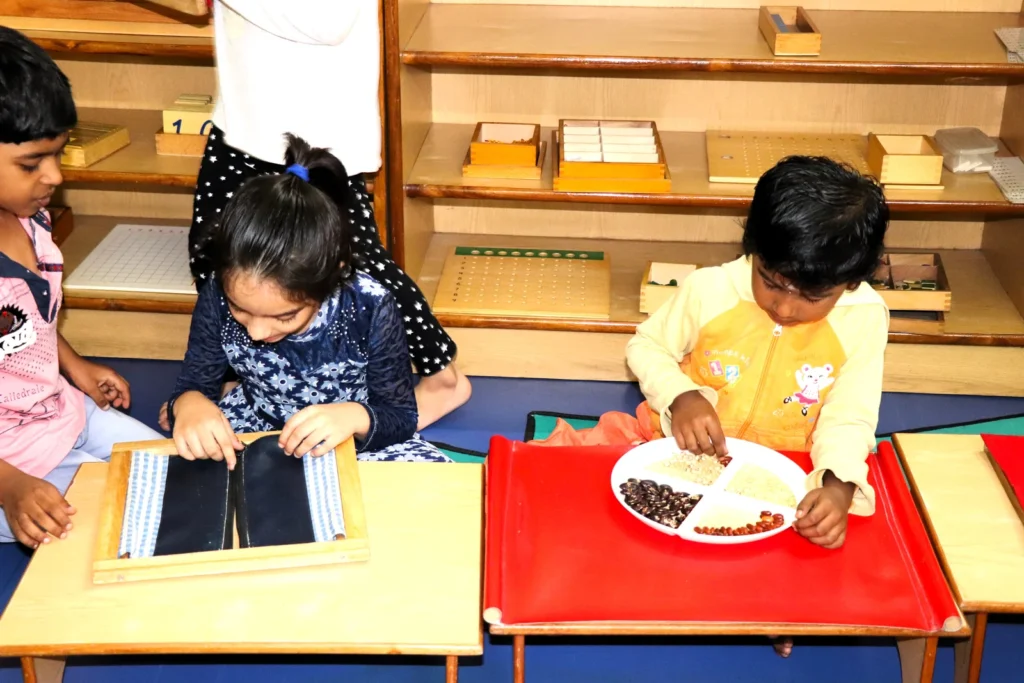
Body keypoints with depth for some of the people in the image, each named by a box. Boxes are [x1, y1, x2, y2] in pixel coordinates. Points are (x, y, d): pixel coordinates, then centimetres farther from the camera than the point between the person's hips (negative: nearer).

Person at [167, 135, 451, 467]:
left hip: (346, 442, -1)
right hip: (253, 432, 2)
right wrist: (190, 403, -33)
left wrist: (356, 417, -40)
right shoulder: (219, 296, -22)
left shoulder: (372, 309, -28)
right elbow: (194, 385, -8)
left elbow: (400, 416, -17)